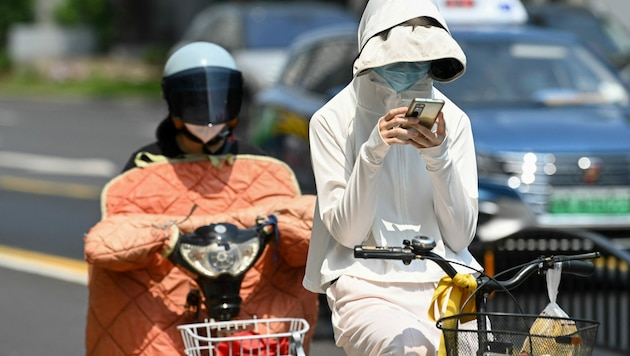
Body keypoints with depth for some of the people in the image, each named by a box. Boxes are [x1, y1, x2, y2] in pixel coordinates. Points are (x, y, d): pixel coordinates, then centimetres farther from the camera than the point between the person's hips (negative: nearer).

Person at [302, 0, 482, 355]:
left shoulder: (453, 120, 7)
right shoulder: (333, 120, 0)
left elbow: (460, 236, 1)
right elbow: (346, 233, -6)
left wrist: (439, 159, -13)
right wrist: (372, 153, -18)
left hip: (444, 283, 2)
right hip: (368, 288, -2)